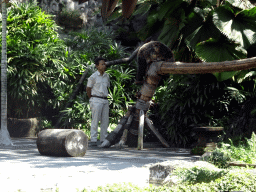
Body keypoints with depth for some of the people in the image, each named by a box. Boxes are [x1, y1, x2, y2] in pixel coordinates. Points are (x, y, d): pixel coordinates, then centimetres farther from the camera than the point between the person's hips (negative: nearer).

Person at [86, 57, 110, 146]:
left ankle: (104, 140, 11)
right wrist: (92, 99, 8)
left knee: (105, 121, 5)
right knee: (95, 120, -6)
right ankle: (93, 140, -3)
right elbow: (88, 89, 1)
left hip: (105, 100, 6)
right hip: (96, 101, -6)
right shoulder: (93, 77, -6)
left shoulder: (107, 76, 11)